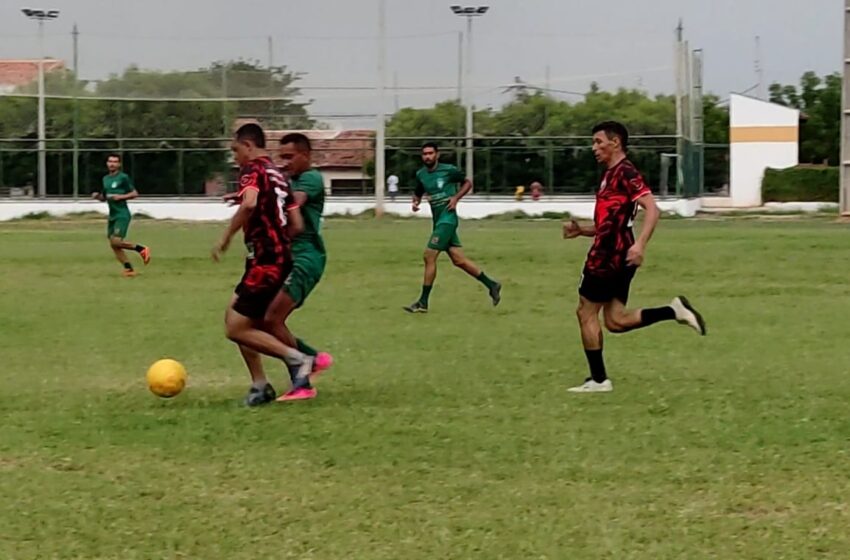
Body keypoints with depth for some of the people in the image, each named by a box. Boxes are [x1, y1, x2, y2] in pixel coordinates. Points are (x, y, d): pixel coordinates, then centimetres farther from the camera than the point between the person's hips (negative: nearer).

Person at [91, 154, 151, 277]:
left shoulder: (123, 177, -7)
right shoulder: (105, 179, 14)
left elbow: (135, 193, -6)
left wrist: (120, 197, -18)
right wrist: (97, 196, 2)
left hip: (122, 214, -8)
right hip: (112, 215, 8)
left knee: (116, 241, -20)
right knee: (113, 244, 2)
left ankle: (141, 249, -1)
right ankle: (129, 269, 8)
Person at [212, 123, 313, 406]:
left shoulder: (253, 170, -9)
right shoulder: (278, 176, 17)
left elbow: (250, 203, -30)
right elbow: (297, 225, 15)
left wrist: (225, 238, -22)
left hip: (265, 263, -9)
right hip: (280, 257, 9)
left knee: (236, 329, -5)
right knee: (234, 317, 17)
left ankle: (296, 359, -9)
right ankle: (260, 385, 15)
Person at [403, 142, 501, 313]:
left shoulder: (449, 170, -7)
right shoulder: (421, 175, 9)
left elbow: (468, 183, 6)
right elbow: (418, 193, 24)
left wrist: (456, 197, -9)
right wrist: (415, 202, 1)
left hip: (447, 218, -7)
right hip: (438, 220, 7)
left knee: (429, 256, -12)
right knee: (458, 260, 5)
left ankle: (423, 302, -7)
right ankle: (491, 285, 18)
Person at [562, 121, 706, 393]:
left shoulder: (625, 173, -11)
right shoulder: (611, 174, 19)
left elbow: (652, 210, -22)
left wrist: (640, 245, -33)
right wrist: (581, 230, 12)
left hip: (609, 256, -10)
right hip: (613, 255, 10)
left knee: (586, 312, -1)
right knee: (615, 320, 7)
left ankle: (598, 380, 4)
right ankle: (674, 311, 3)